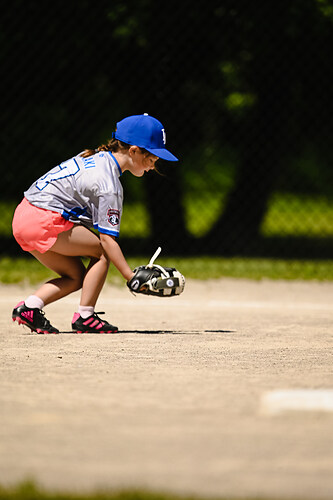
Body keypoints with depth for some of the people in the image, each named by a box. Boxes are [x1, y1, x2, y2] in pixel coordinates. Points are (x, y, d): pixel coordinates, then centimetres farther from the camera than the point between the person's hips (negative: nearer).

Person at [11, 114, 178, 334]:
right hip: (43, 222, -10)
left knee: (77, 276, 13)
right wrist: (132, 277, -17)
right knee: (102, 251, -5)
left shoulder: (98, 157, 12)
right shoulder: (108, 184, -16)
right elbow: (107, 239, -18)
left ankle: (29, 307, 2)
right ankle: (85, 317, -5)